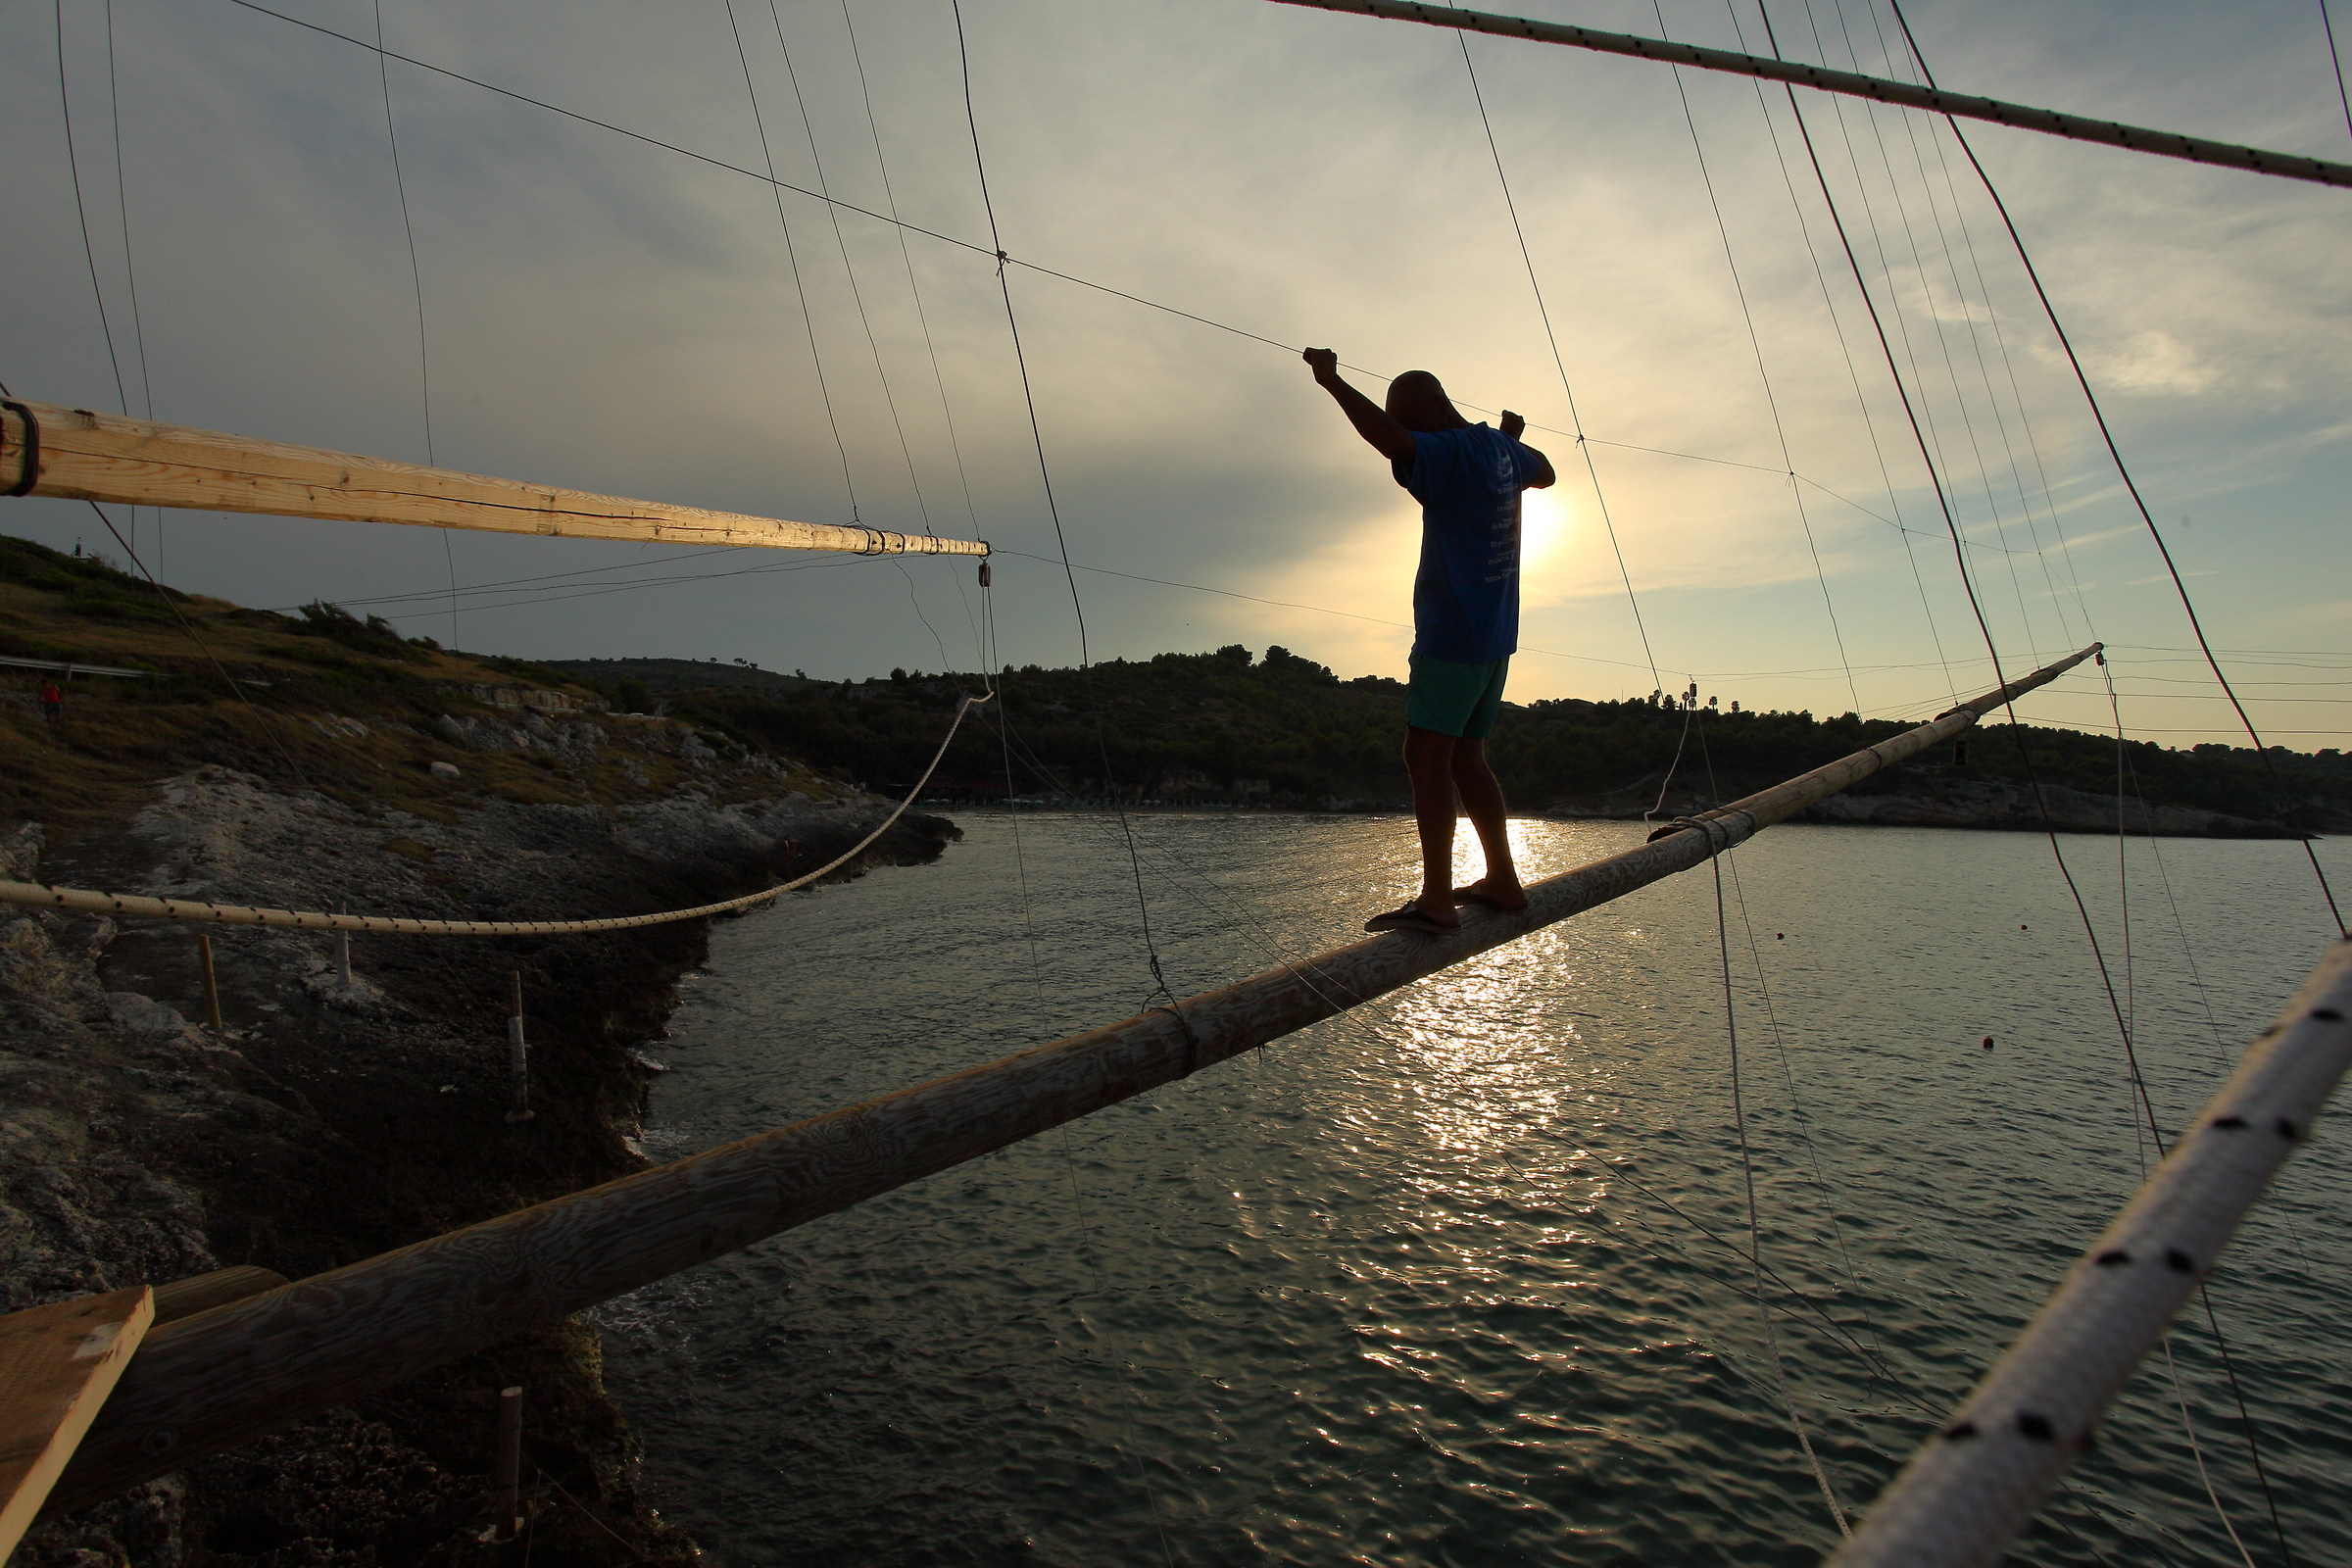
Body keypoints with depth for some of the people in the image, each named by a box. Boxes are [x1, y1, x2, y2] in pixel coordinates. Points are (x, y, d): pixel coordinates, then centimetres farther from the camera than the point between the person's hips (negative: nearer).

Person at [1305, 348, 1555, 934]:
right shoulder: (1502, 451, 13)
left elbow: (1391, 442, -34)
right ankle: (1503, 882, 21)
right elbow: (1545, 473, 35)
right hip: (1494, 637, 10)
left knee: (1427, 754, -11)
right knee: (1465, 757, 14)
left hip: (1452, 638, -10)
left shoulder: (1450, 454, -14)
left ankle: (1436, 901, -14)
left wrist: (1332, 381, -29)